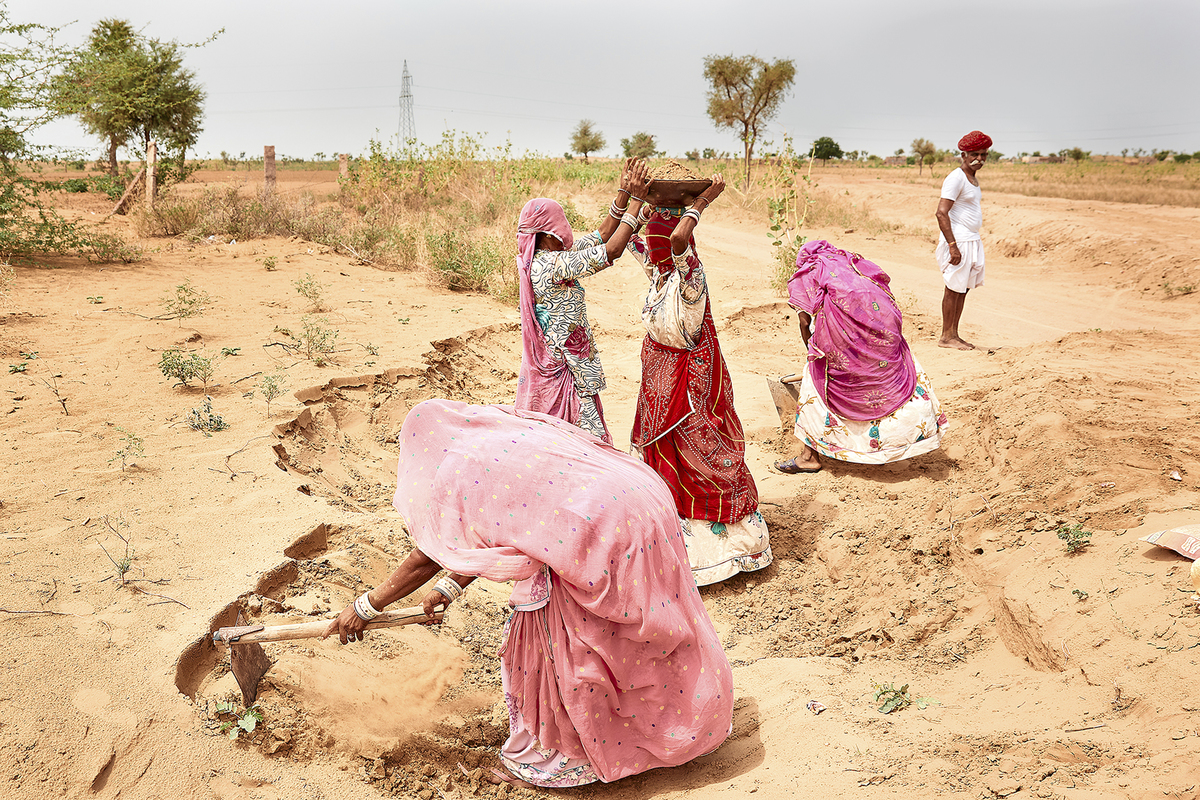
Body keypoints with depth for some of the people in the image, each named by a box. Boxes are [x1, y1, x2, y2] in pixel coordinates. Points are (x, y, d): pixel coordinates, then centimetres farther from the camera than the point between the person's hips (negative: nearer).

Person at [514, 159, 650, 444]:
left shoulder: (540, 258, 7)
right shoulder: (551, 264, -21)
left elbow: (602, 234, 12)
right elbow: (612, 250, -24)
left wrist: (624, 192, 6)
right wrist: (636, 199, -19)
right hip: (563, 367, -10)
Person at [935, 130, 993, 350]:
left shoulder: (973, 179, 15)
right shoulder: (956, 178, -14)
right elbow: (941, 213, -22)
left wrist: (971, 242, 20)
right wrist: (953, 245, -26)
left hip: (972, 241, 9)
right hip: (958, 241, -9)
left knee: (963, 288, 11)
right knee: (953, 288, -4)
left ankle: (954, 334, 17)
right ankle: (946, 336, 3)